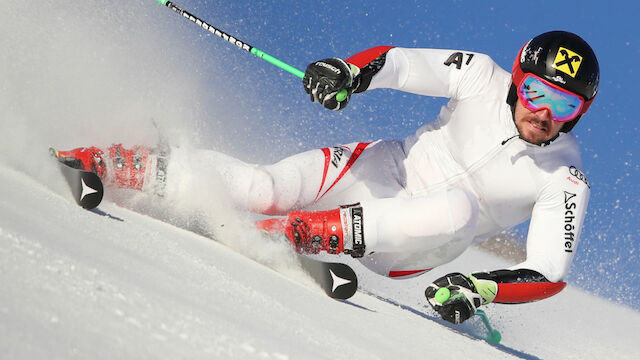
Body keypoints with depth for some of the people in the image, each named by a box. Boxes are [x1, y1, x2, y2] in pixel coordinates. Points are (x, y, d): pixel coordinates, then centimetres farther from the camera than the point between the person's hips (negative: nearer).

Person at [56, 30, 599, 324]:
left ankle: (301, 233, -34)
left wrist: (481, 289, -35)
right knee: (261, 189, -24)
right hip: (382, 173, 1)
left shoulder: (565, 183, -14)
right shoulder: (483, 78, -11)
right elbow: (399, 62, -10)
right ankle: (99, 162, -14)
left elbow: (551, 273, -17)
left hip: (411, 247, -1)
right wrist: (351, 71, -32)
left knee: (460, 206, -36)